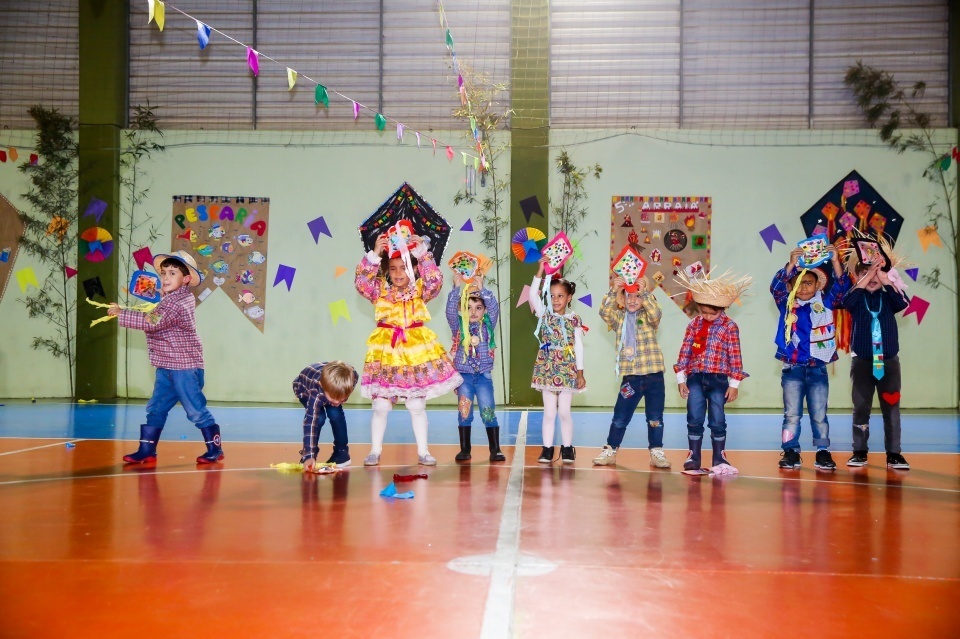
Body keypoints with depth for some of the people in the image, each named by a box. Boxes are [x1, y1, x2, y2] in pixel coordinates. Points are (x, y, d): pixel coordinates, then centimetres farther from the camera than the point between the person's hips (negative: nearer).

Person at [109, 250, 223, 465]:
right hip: (167, 368, 10)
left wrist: (121, 314, -18)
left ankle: (215, 449, 6)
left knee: (196, 410, -4)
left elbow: (152, 322, -23)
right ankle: (147, 450, 16)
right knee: (155, 409, 10)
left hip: (185, 367, -10)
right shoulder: (169, 299, 13)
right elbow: (155, 320, 27)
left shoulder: (179, 302, -18)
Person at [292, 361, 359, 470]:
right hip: (303, 388, -3)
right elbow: (310, 423, -48)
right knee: (318, 417, -24)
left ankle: (341, 452, -1)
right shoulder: (316, 394, -47)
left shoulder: (352, 377, -36)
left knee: (336, 414, -19)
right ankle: (307, 454, -5)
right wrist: (309, 456, -52)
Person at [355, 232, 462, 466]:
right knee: (381, 406, 4)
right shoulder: (380, 290, 2)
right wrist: (374, 255, -24)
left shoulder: (420, 291, 3)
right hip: (385, 350, 0)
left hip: (416, 350, 0)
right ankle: (375, 451, 17)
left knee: (417, 406, 9)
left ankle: (423, 452, 19)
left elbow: (435, 281, -15)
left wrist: (422, 253, -23)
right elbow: (361, 282, -14)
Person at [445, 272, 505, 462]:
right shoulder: (458, 327, 3)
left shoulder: (488, 325, 5)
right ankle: (464, 449, 11)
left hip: (483, 375, 0)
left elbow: (494, 307, -8)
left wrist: (481, 289, -17)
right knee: (464, 412, 2)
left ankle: (495, 449, 5)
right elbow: (450, 309, -10)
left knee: (489, 411, -1)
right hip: (464, 375, 0)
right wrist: (457, 288, -18)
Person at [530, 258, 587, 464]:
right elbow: (533, 295, -11)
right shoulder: (544, 315, 3)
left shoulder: (575, 320, 3)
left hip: (567, 370, -1)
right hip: (547, 369, 1)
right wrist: (541, 271, -16)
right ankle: (547, 448, 10)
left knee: (564, 411, 3)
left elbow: (578, 347, 3)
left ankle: (567, 448, 14)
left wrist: (580, 372, 0)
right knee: (549, 412, 4)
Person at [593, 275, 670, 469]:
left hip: (653, 375, -1)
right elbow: (604, 312, -12)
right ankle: (610, 450, 17)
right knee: (620, 417, 6)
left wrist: (644, 292, -26)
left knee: (655, 417, 7)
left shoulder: (648, 317, 2)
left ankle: (656, 452, 19)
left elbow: (656, 313, -21)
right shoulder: (619, 318, 6)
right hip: (630, 376, 1)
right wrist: (613, 291, -23)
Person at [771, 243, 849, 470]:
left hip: (818, 368, 1)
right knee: (792, 414, 4)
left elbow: (841, 287, -5)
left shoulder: (825, 303, 5)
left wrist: (835, 262, -19)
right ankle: (791, 452, 10)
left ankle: (823, 452, 14)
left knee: (819, 414, 6)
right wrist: (791, 264, -27)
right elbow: (776, 286, -15)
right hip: (792, 369, -1)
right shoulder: (787, 304, 1)